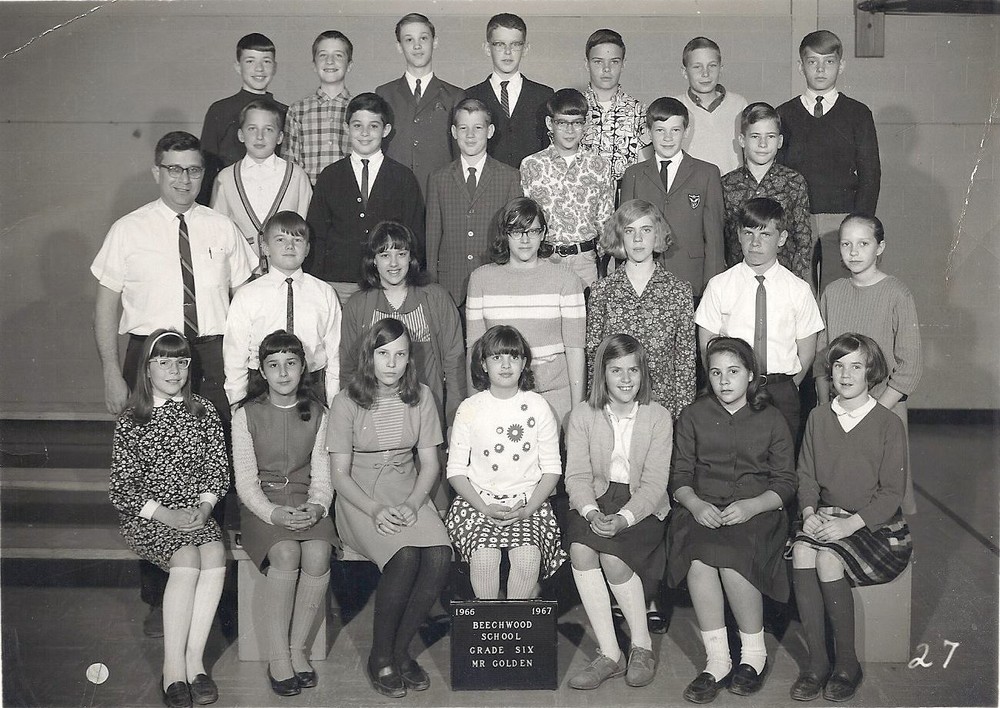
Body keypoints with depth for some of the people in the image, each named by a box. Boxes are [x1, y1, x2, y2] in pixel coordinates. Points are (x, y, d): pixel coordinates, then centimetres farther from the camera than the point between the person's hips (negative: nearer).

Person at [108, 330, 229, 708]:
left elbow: (217, 467, 10)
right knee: (187, 559, -31)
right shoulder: (131, 421, 3)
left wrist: (204, 507, -8)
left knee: (215, 553, -30)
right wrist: (164, 515, -14)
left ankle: (194, 659, -24)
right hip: (146, 515, -2)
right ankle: (173, 667, -24)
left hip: (196, 510, 3)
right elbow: (120, 486, -1)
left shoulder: (203, 411, 11)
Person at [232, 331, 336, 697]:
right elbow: (245, 481, -4)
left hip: (306, 504, 2)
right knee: (286, 554, -31)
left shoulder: (317, 413, 7)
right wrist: (273, 513, -21)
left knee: (318, 554, -28)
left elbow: (322, 475, 6)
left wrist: (317, 506, -16)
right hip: (260, 505, -2)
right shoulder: (246, 414, 0)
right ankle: (278, 656, -18)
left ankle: (298, 648, -11)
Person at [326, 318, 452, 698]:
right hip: (360, 497, -3)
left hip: (408, 492, 4)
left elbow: (430, 463, 6)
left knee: (439, 555, -25)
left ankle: (400, 650, -6)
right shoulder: (348, 402, -6)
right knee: (405, 556, -30)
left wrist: (412, 504, -12)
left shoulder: (420, 397, 3)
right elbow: (340, 474, -5)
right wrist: (375, 509, -20)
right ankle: (380, 657, -9)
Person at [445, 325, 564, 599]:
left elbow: (552, 469, 5)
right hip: (478, 501, 0)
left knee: (528, 556, -26)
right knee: (485, 555, -27)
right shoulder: (470, 408, 2)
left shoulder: (538, 407, 4)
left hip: (529, 502, 0)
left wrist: (527, 509, -10)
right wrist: (485, 508, -12)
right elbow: (456, 470, 3)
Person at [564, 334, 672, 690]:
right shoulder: (583, 415, 5)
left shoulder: (659, 417, -1)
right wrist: (591, 512, -22)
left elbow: (654, 483, -8)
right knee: (580, 550, -28)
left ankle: (642, 647, -6)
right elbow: (577, 474, -2)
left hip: (641, 506, -2)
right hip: (594, 502, 2)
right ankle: (609, 654, -19)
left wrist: (623, 518, -24)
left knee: (612, 557, -29)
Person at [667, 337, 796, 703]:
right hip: (702, 509, 1)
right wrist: (696, 504, -11)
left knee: (732, 560, -32)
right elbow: (680, 475, 10)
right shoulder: (693, 416, 14)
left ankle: (753, 653, -8)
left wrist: (751, 506, -12)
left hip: (757, 511, -1)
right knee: (699, 559, -32)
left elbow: (785, 483, 7)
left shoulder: (771, 419, 11)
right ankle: (717, 660, -19)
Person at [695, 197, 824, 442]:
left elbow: (807, 352, 5)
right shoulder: (719, 286, 2)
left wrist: (786, 389, 0)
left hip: (781, 393, 0)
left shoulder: (799, 290, 2)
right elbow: (706, 345, 4)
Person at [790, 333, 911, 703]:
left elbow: (891, 493, -7)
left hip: (876, 524, -3)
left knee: (828, 558, -31)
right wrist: (809, 511, -9)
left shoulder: (889, 424, -3)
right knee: (801, 551, -28)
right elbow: (806, 475, 11)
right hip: (825, 518, 4)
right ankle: (817, 661, -18)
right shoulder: (818, 418, 10)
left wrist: (850, 523, -19)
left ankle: (847, 664, -12)